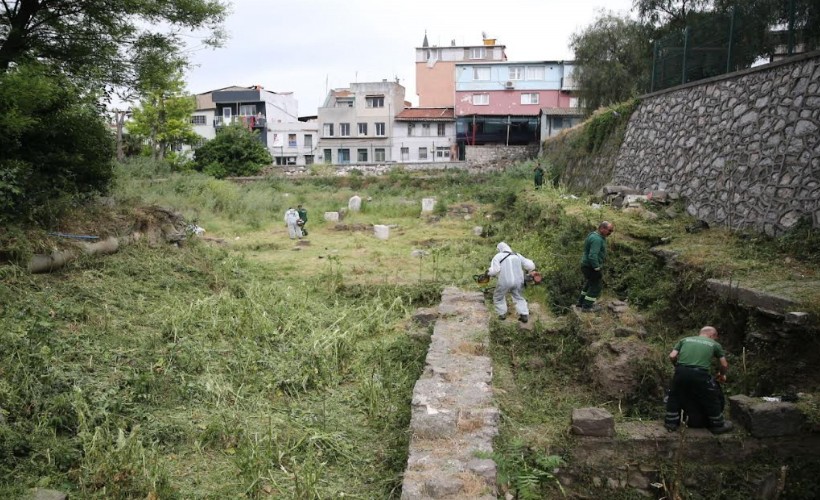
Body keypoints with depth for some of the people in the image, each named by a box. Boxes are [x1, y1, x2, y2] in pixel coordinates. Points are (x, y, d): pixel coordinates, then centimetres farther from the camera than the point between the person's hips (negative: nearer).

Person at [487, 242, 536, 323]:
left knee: (498, 297, 21)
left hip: (505, 282, -3)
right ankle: (524, 315, 12)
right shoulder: (517, 256, 14)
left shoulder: (497, 257, 1)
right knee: (519, 298, 23)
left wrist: (489, 272, 7)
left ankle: (502, 314, 22)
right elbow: (530, 265, 11)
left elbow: (495, 270, -12)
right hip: (518, 281, 4)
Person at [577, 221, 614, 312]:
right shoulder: (596, 239, -24)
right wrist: (597, 268, -22)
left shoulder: (594, 235, 10)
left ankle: (581, 302, 34)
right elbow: (592, 256, -31)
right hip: (591, 267, -10)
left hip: (587, 266, 10)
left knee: (589, 284, 23)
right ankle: (587, 306, 7)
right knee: (596, 285, 1)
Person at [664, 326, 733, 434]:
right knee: (712, 399, 22)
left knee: (674, 396, 24)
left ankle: (671, 423, 30)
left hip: (681, 372, 2)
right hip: (700, 374, -2)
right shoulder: (714, 344, 18)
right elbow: (724, 365, 19)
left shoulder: (684, 340, 22)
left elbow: (672, 356, 10)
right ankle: (718, 425, 35)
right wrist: (722, 375, 39)